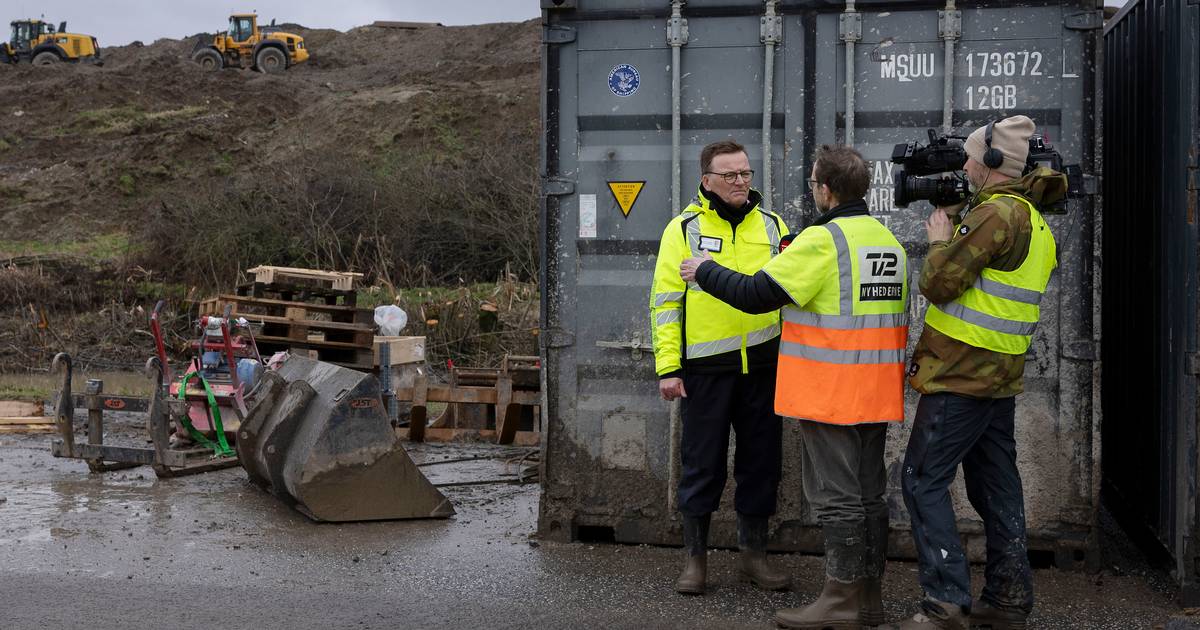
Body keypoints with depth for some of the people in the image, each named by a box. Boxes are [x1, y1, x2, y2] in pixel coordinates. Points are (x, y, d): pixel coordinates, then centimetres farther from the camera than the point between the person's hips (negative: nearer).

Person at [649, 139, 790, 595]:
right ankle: (695, 558, 17)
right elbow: (665, 301, -3)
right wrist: (668, 367, -9)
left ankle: (753, 553, 23)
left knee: (762, 461, 9)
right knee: (702, 464, 4)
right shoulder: (684, 229, 0)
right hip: (706, 368, -3)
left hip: (762, 364, 3)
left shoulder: (772, 225, 9)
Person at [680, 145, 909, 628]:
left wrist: (705, 271, 0)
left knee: (836, 496, -1)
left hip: (831, 394, -8)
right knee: (869, 493, 14)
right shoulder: (888, 239, 12)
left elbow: (757, 294, -16)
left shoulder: (822, 240, -15)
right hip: (877, 393, 8)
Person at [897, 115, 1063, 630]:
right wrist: (957, 228, 12)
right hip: (1001, 376, 10)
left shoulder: (996, 213, -18)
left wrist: (939, 240, -1)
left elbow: (939, 283, -19)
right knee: (996, 485, 14)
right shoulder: (1035, 221, 14)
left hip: (960, 374, -10)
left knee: (923, 479, -5)